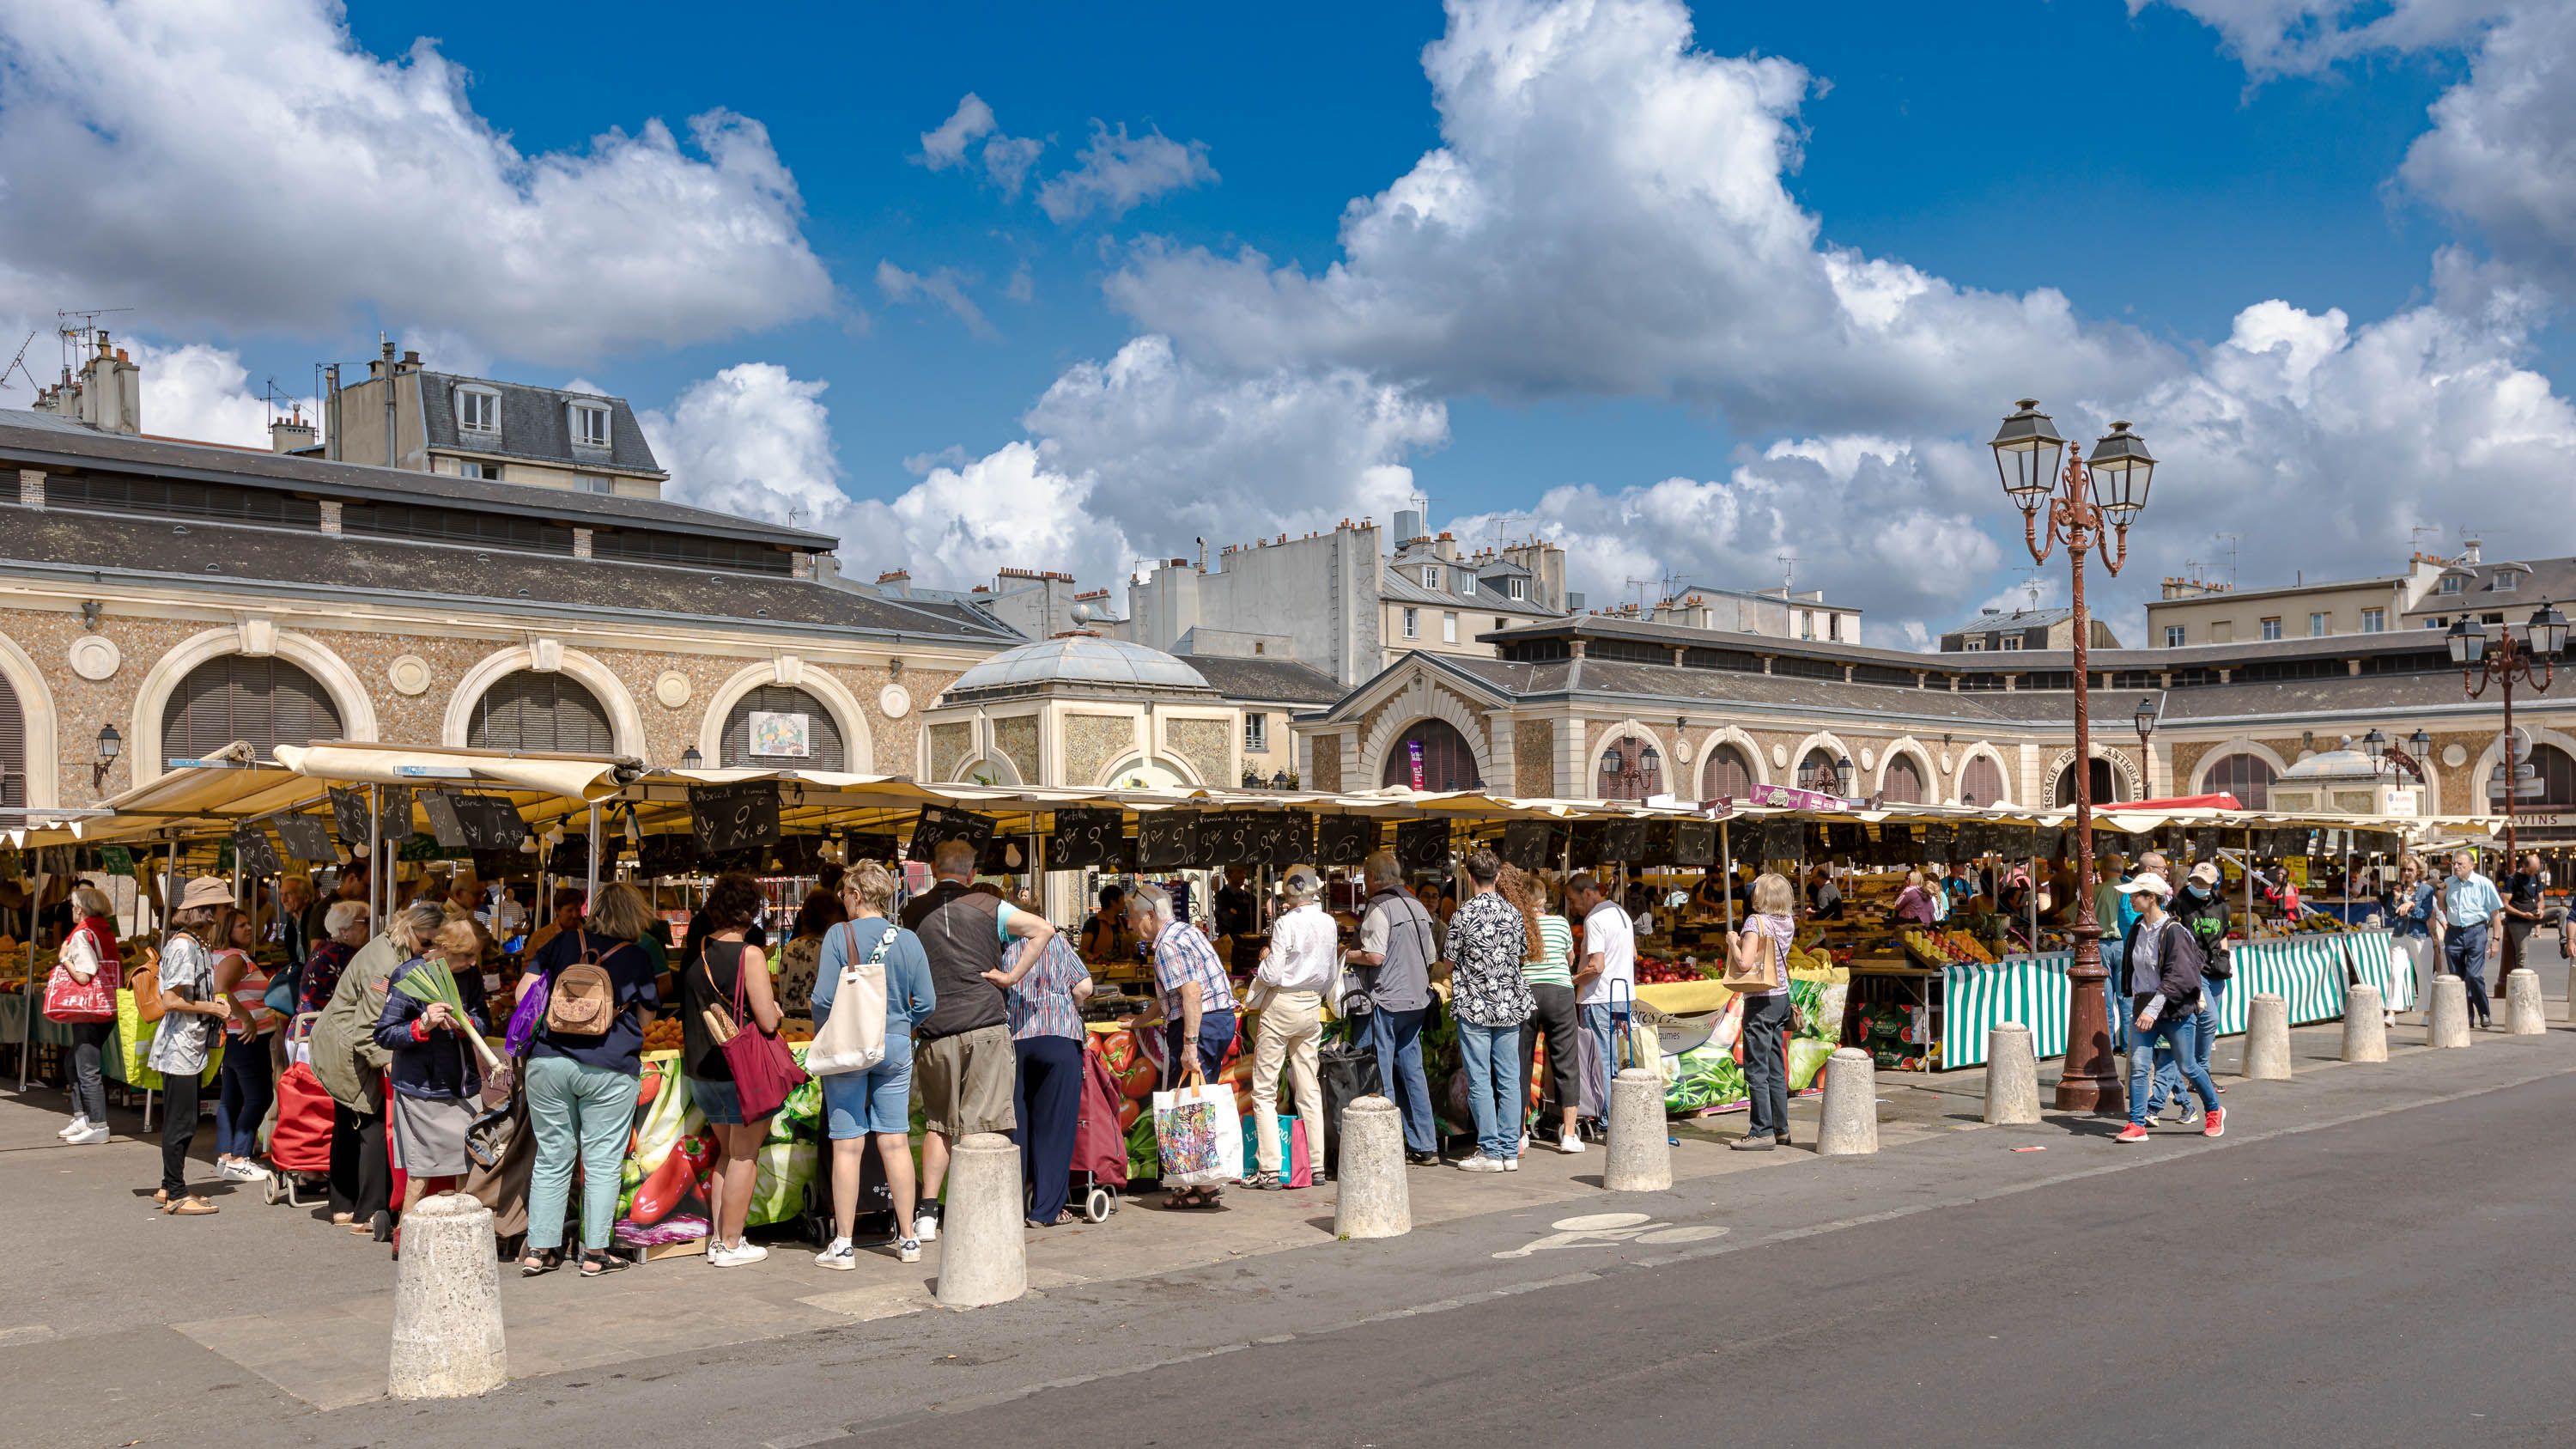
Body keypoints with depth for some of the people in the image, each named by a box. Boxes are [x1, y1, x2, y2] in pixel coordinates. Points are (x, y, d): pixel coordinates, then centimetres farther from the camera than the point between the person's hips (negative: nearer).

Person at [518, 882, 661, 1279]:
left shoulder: (563, 944, 9)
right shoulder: (641, 956, 2)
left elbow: (524, 991, 8)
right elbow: (646, 1018, 10)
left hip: (547, 1062, 3)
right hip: (609, 1068, -3)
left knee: (551, 1157, 11)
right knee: (602, 1161, 5)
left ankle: (539, 1249, 14)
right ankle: (595, 1253, 7)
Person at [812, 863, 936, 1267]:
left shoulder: (839, 935, -8)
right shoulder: (908, 940, 1)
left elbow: (824, 997, -12)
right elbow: (926, 1002, 1)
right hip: (896, 1048, 3)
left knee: (848, 1144, 1)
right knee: (895, 1141, 9)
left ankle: (843, 1245, 6)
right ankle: (907, 1238, 15)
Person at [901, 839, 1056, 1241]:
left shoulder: (913, 912, 11)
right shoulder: (987, 907, 5)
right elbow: (1044, 929, -1)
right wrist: (1012, 976, 0)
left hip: (933, 1029, 2)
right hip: (984, 1023, -2)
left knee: (938, 1124, 14)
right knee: (980, 1125, -1)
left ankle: (927, 1213, 10)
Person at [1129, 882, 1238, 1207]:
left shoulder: (1167, 945, -13)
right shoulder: (1185, 930, 19)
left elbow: (1191, 993, -24)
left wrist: (1189, 1044, -27)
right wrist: (1140, 1021, 36)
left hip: (1199, 1024, -10)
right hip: (1223, 1018, 10)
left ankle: (1203, 1188, -4)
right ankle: (1204, 1182, 17)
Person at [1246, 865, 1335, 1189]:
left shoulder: (1286, 923, -16)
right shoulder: (1329, 923, 4)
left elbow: (1271, 975, -17)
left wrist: (1264, 959, 3)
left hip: (1282, 1005, -6)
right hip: (1312, 1007, 6)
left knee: (1264, 1091, -1)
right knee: (1310, 1089, 12)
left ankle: (1270, 1170, -6)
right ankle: (1316, 1164, 13)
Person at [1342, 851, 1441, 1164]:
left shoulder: (1379, 907, -12)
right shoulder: (1417, 907, 11)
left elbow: (1375, 956, -20)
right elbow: (1432, 956, 15)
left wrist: (1348, 955, -3)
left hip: (1386, 1001, -8)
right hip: (1416, 1000, 8)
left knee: (1381, 1076, -1)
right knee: (1412, 1070, 13)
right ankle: (1425, 1146, 15)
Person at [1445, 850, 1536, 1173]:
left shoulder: (1463, 915, -9)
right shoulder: (1515, 913, 4)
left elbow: (1450, 964, -2)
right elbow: (1522, 956, 14)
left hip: (1474, 1006, -5)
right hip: (1510, 1005, 5)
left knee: (1480, 1081, 0)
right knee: (1509, 1079, 7)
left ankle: (1490, 1151, 1)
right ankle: (1510, 1151, 10)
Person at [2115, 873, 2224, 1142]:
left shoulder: (2173, 931, -16)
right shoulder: (2137, 930, 6)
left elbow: (2177, 977, -21)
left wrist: (2153, 1008, -25)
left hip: (2174, 1010, -5)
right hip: (2144, 1008, 5)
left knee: (2188, 1067, 8)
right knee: (2138, 1066, -6)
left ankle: (2214, 1112, 32)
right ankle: (2136, 1125, -3)